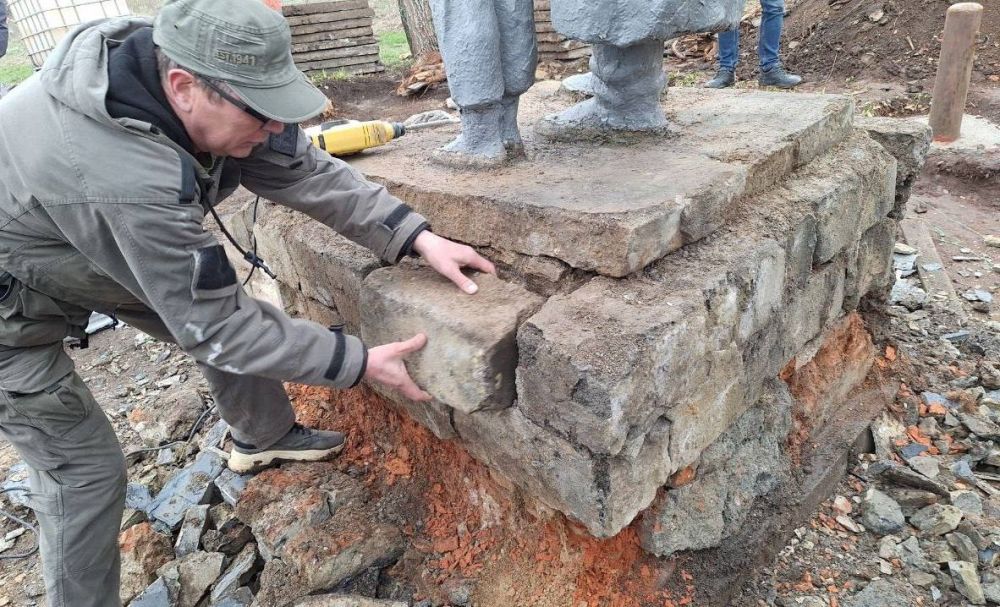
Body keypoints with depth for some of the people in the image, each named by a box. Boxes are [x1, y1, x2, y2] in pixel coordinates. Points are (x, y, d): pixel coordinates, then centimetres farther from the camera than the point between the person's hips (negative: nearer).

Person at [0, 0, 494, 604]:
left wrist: (420, 237, -23)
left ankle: (265, 436, 32)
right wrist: (360, 362, -29)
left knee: (239, 314, 7)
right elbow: (212, 326, -33)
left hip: (87, 243, 7)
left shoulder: (199, 86, -22)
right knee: (86, 467, -5)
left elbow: (304, 169, -16)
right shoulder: (129, 182, -43)